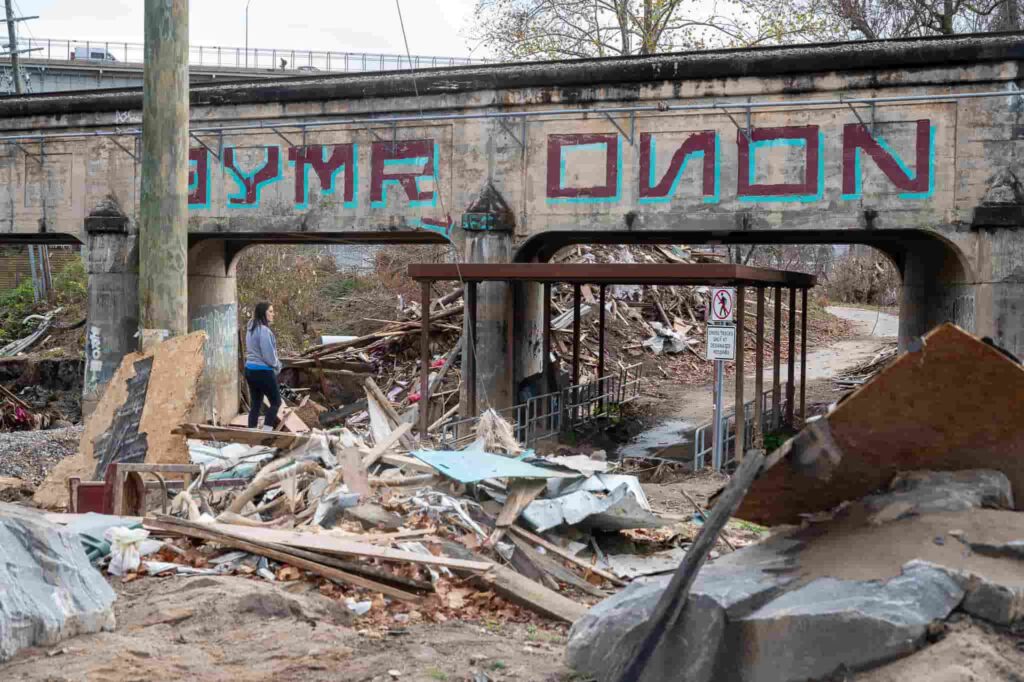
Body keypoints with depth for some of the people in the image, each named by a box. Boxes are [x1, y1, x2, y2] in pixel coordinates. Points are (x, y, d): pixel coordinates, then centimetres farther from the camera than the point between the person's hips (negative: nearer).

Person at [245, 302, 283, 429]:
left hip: (250, 369, 8)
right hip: (263, 371, -8)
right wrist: (277, 366, -1)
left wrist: (274, 365, 11)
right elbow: (268, 355, -20)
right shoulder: (264, 330, -19)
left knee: (255, 404, 11)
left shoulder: (251, 329, 10)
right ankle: (266, 431, -2)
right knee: (276, 402, 4)